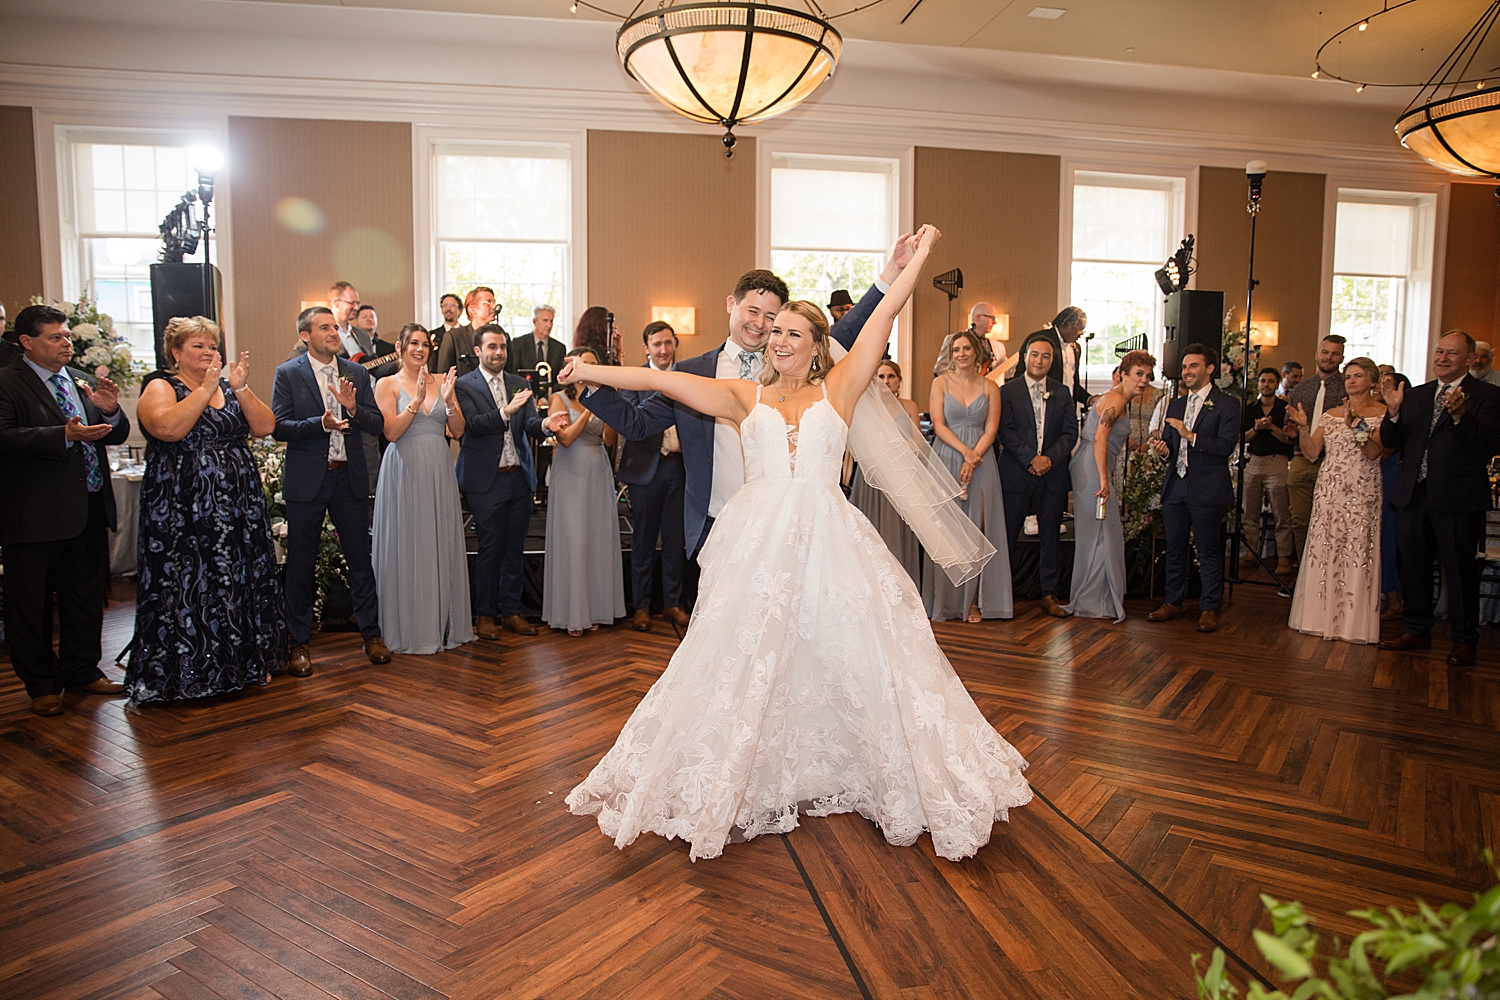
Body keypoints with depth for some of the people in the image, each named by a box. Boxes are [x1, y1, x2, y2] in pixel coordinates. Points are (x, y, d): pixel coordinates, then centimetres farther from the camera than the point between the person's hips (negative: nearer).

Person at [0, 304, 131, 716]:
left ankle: (82, 671, 30)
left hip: (90, 510, 6)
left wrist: (110, 411, -6)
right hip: (36, 515, -6)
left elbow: (116, 436, 15)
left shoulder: (83, 381, 15)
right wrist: (65, 435, -29)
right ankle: (42, 683, 20)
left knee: (87, 596, 15)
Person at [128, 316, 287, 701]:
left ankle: (244, 662, 21)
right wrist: (206, 388, -18)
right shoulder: (160, 387, -2)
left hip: (238, 504, 6)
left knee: (240, 579, 10)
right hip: (184, 509, -5)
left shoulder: (228, 386, 13)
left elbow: (265, 427, 1)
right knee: (189, 581, -2)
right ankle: (190, 672, 9)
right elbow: (168, 427, -23)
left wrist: (241, 389, -11)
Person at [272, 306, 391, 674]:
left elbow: (377, 425, 3)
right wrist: (321, 424, -21)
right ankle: (299, 642, 17)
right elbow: (279, 426, -9)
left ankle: (371, 633, 20)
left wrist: (354, 408, -15)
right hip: (306, 481, -2)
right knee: (301, 565, 6)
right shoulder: (288, 374, -1)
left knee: (361, 558, 7)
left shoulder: (357, 374, 8)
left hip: (349, 478, 3)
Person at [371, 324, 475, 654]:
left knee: (442, 543, 8)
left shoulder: (441, 382, 10)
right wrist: (417, 400, -18)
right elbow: (391, 432, -10)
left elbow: (458, 431, 4)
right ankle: (412, 628, 12)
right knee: (409, 544, 1)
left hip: (439, 470, 4)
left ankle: (445, 623, 19)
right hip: (405, 471, -4)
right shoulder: (387, 384, 1)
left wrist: (448, 400, -12)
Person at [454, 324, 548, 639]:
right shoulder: (464, 385, -2)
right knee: (490, 548, 1)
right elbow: (472, 425, -15)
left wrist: (546, 425, -22)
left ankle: (510, 611, 21)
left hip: (519, 478, 5)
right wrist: (506, 411, -29)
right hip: (487, 481, -4)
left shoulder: (520, 384, 12)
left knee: (515, 548, 10)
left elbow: (530, 423, 1)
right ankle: (485, 614, 14)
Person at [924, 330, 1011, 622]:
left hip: (980, 460, 1)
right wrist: (965, 450, -14)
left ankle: (975, 600, 2)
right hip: (947, 458, -1)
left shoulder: (990, 387, 8)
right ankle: (945, 600, 5)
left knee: (978, 529, -5)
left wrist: (972, 461, -11)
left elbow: (991, 430, 2)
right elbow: (939, 425, -2)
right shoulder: (941, 383, 6)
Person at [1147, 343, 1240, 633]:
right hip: (1175, 487, 6)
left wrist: (1190, 436, -22)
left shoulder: (1226, 404, -3)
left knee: (1209, 552, 2)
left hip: (1207, 490, -6)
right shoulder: (1175, 405, 16)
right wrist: (1163, 450, -5)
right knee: (1174, 549, 12)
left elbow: (1227, 446, -15)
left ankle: (1209, 609, 10)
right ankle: (1173, 602, 23)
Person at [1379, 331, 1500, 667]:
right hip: (1413, 497, 5)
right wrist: (1394, 414, -12)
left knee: (1460, 571, 3)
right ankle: (1418, 630, 27)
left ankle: (1464, 640, 16)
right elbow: (1390, 442, 7)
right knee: (1413, 565, 13)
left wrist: (1460, 415, -31)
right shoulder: (1415, 396, 13)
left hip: (1458, 500, -5)